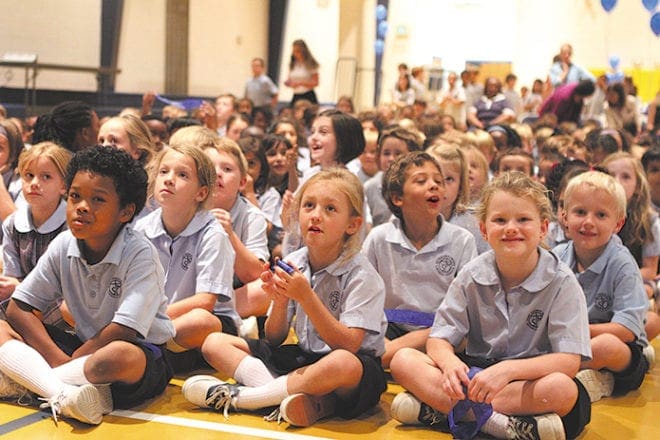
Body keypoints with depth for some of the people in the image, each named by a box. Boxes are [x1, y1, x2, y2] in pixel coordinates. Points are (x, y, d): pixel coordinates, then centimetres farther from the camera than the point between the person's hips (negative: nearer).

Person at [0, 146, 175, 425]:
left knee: (120, 355, -41)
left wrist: (74, 360, -16)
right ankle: (60, 394, -32)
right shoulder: (63, 246, -2)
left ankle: (27, 382, -21)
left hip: (143, 355, -6)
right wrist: (59, 360, -16)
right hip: (84, 347, 6)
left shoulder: (139, 254, -17)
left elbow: (123, 330, -23)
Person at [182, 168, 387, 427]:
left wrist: (305, 296, -26)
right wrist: (280, 302, -17)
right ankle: (310, 400, -22)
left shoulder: (362, 276, -13)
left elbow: (348, 344, -22)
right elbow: (274, 340, 4)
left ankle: (238, 397, -22)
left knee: (344, 364, -42)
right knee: (214, 343, -3)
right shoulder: (292, 264, 2)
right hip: (303, 358, 6)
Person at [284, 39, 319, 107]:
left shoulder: (310, 64, -4)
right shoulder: (292, 64, 8)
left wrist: (300, 83, -18)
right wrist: (287, 82, -6)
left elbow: (315, 83, -6)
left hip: (308, 97, -4)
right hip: (296, 97, 4)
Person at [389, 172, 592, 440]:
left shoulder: (561, 282, -11)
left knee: (563, 389, -37)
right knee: (403, 360, -17)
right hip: (476, 371, 3)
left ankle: (435, 410, -30)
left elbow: (569, 361, -18)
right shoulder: (471, 276, -2)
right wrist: (450, 362, -27)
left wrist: (508, 369, -34)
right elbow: (439, 339, -2)